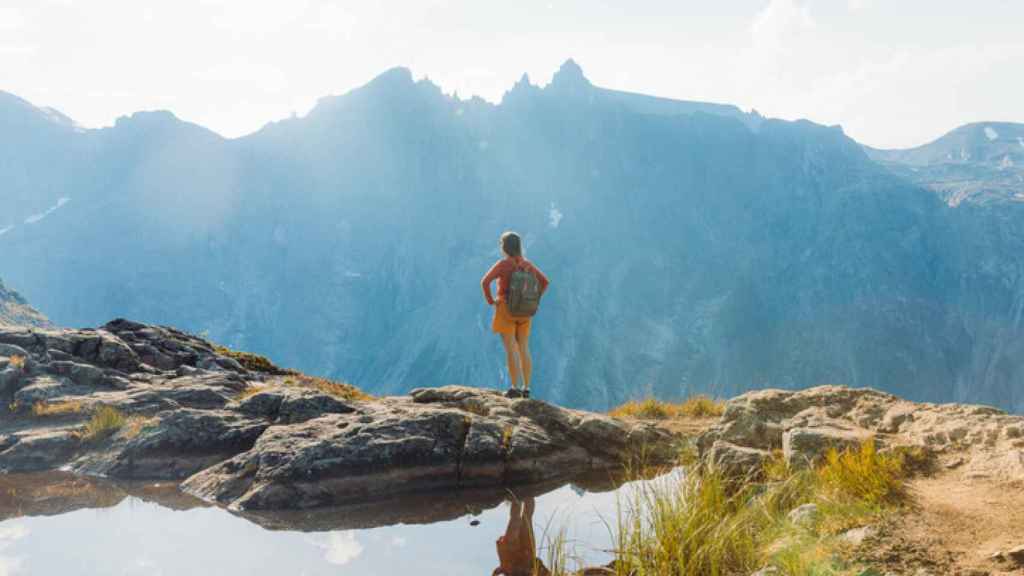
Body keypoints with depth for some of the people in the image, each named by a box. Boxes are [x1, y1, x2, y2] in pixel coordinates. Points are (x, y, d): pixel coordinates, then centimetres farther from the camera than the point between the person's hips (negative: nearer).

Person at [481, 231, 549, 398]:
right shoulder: (527, 264, 5)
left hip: (506, 310, -5)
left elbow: (485, 282, -20)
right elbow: (545, 281, 8)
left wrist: (490, 300, -6)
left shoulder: (502, 264, -11)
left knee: (511, 350, -3)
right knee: (524, 350, 8)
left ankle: (515, 388, -4)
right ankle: (526, 389, 8)